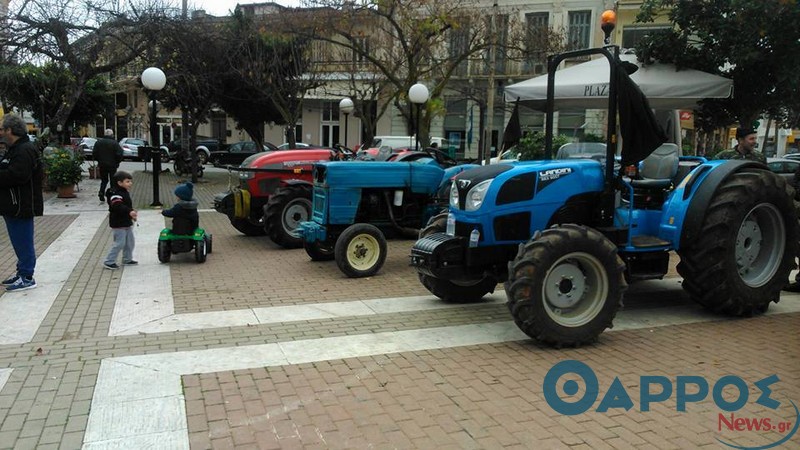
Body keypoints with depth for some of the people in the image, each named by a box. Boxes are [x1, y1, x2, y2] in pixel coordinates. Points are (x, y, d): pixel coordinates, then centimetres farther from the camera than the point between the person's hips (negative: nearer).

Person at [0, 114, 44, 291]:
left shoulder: (24, 151, -18)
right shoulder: (16, 149, 17)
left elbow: (16, 175, -28)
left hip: (21, 207, -11)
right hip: (15, 206, 11)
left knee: (23, 243, -3)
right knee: (20, 242, 17)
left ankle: (26, 278, 4)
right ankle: (22, 273, 27)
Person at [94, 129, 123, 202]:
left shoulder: (98, 142, 2)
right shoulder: (115, 143, -11)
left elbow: (94, 152, 5)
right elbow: (119, 154, -14)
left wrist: (98, 160, 16)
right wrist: (117, 162, 1)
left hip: (102, 165, 3)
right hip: (112, 165, -3)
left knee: (104, 180, 15)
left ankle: (101, 192, -5)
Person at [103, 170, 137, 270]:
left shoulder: (125, 192, 12)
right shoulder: (115, 194, -20)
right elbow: (118, 206, -37)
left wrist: (132, 213, 22)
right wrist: (129, 211, -46)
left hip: (127, 223, 10)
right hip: (118, 224, -10)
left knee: (130, 242, 16)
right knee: (119, 243, -7)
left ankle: (127, 259, 31)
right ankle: (109, 262, 3)